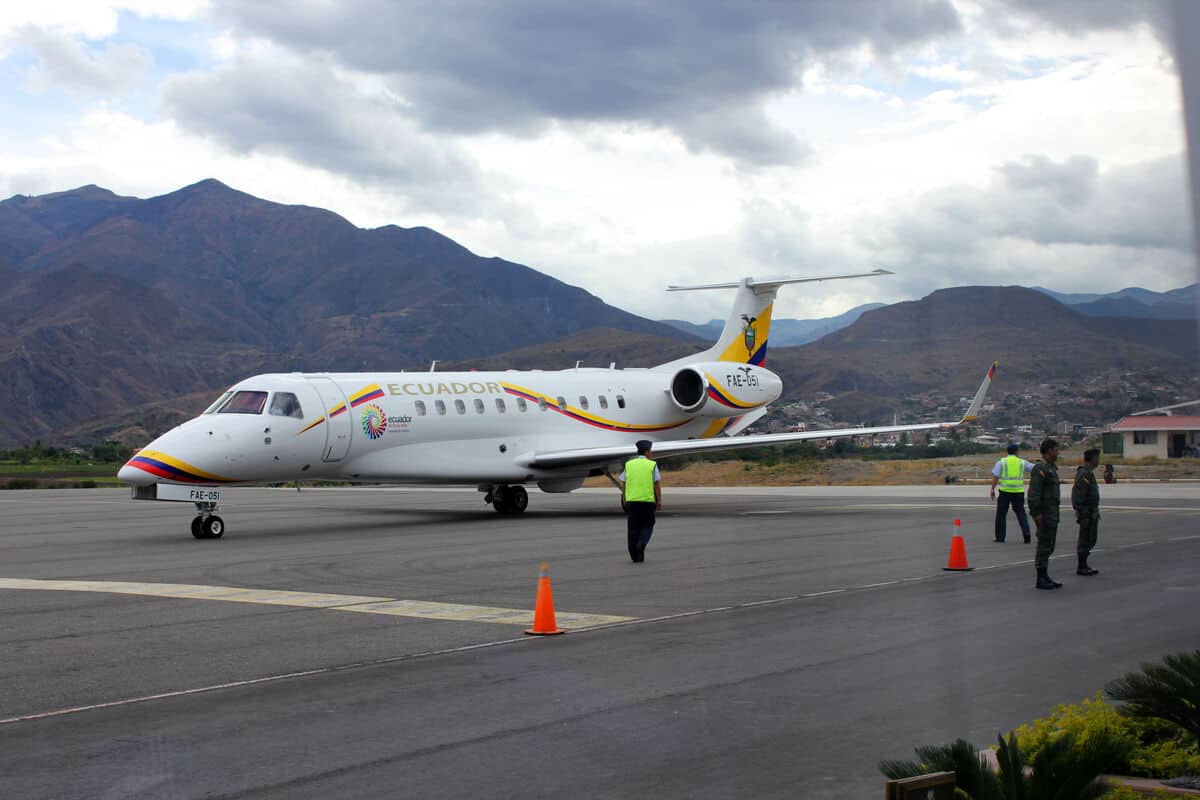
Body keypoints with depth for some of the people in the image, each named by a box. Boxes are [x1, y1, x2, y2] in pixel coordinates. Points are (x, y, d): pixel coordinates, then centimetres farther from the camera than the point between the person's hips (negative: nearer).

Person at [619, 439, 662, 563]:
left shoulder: (628, 465, 6)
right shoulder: (652, 465, -2)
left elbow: (623, 484, 6)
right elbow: (657, 485, -5)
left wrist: (624, 501, 13)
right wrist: (659, 501, 0)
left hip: (631, 501, 2)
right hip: (648, 500, -2)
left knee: (633, 528, 7)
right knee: (646, 526, 10)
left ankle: (635, 556, 7)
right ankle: (641, 544, -16)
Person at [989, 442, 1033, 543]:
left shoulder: (1001, 462, 2)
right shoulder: (1022, 462, 6)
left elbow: (995, 477, -5)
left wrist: (992, 489, -1)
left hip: (1005, 491, -1)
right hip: (1018, 491, 1)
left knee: (1001, 514, 8)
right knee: (1020, 513, 8)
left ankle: (1000, 537, 9)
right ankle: (1026, 532, -9)